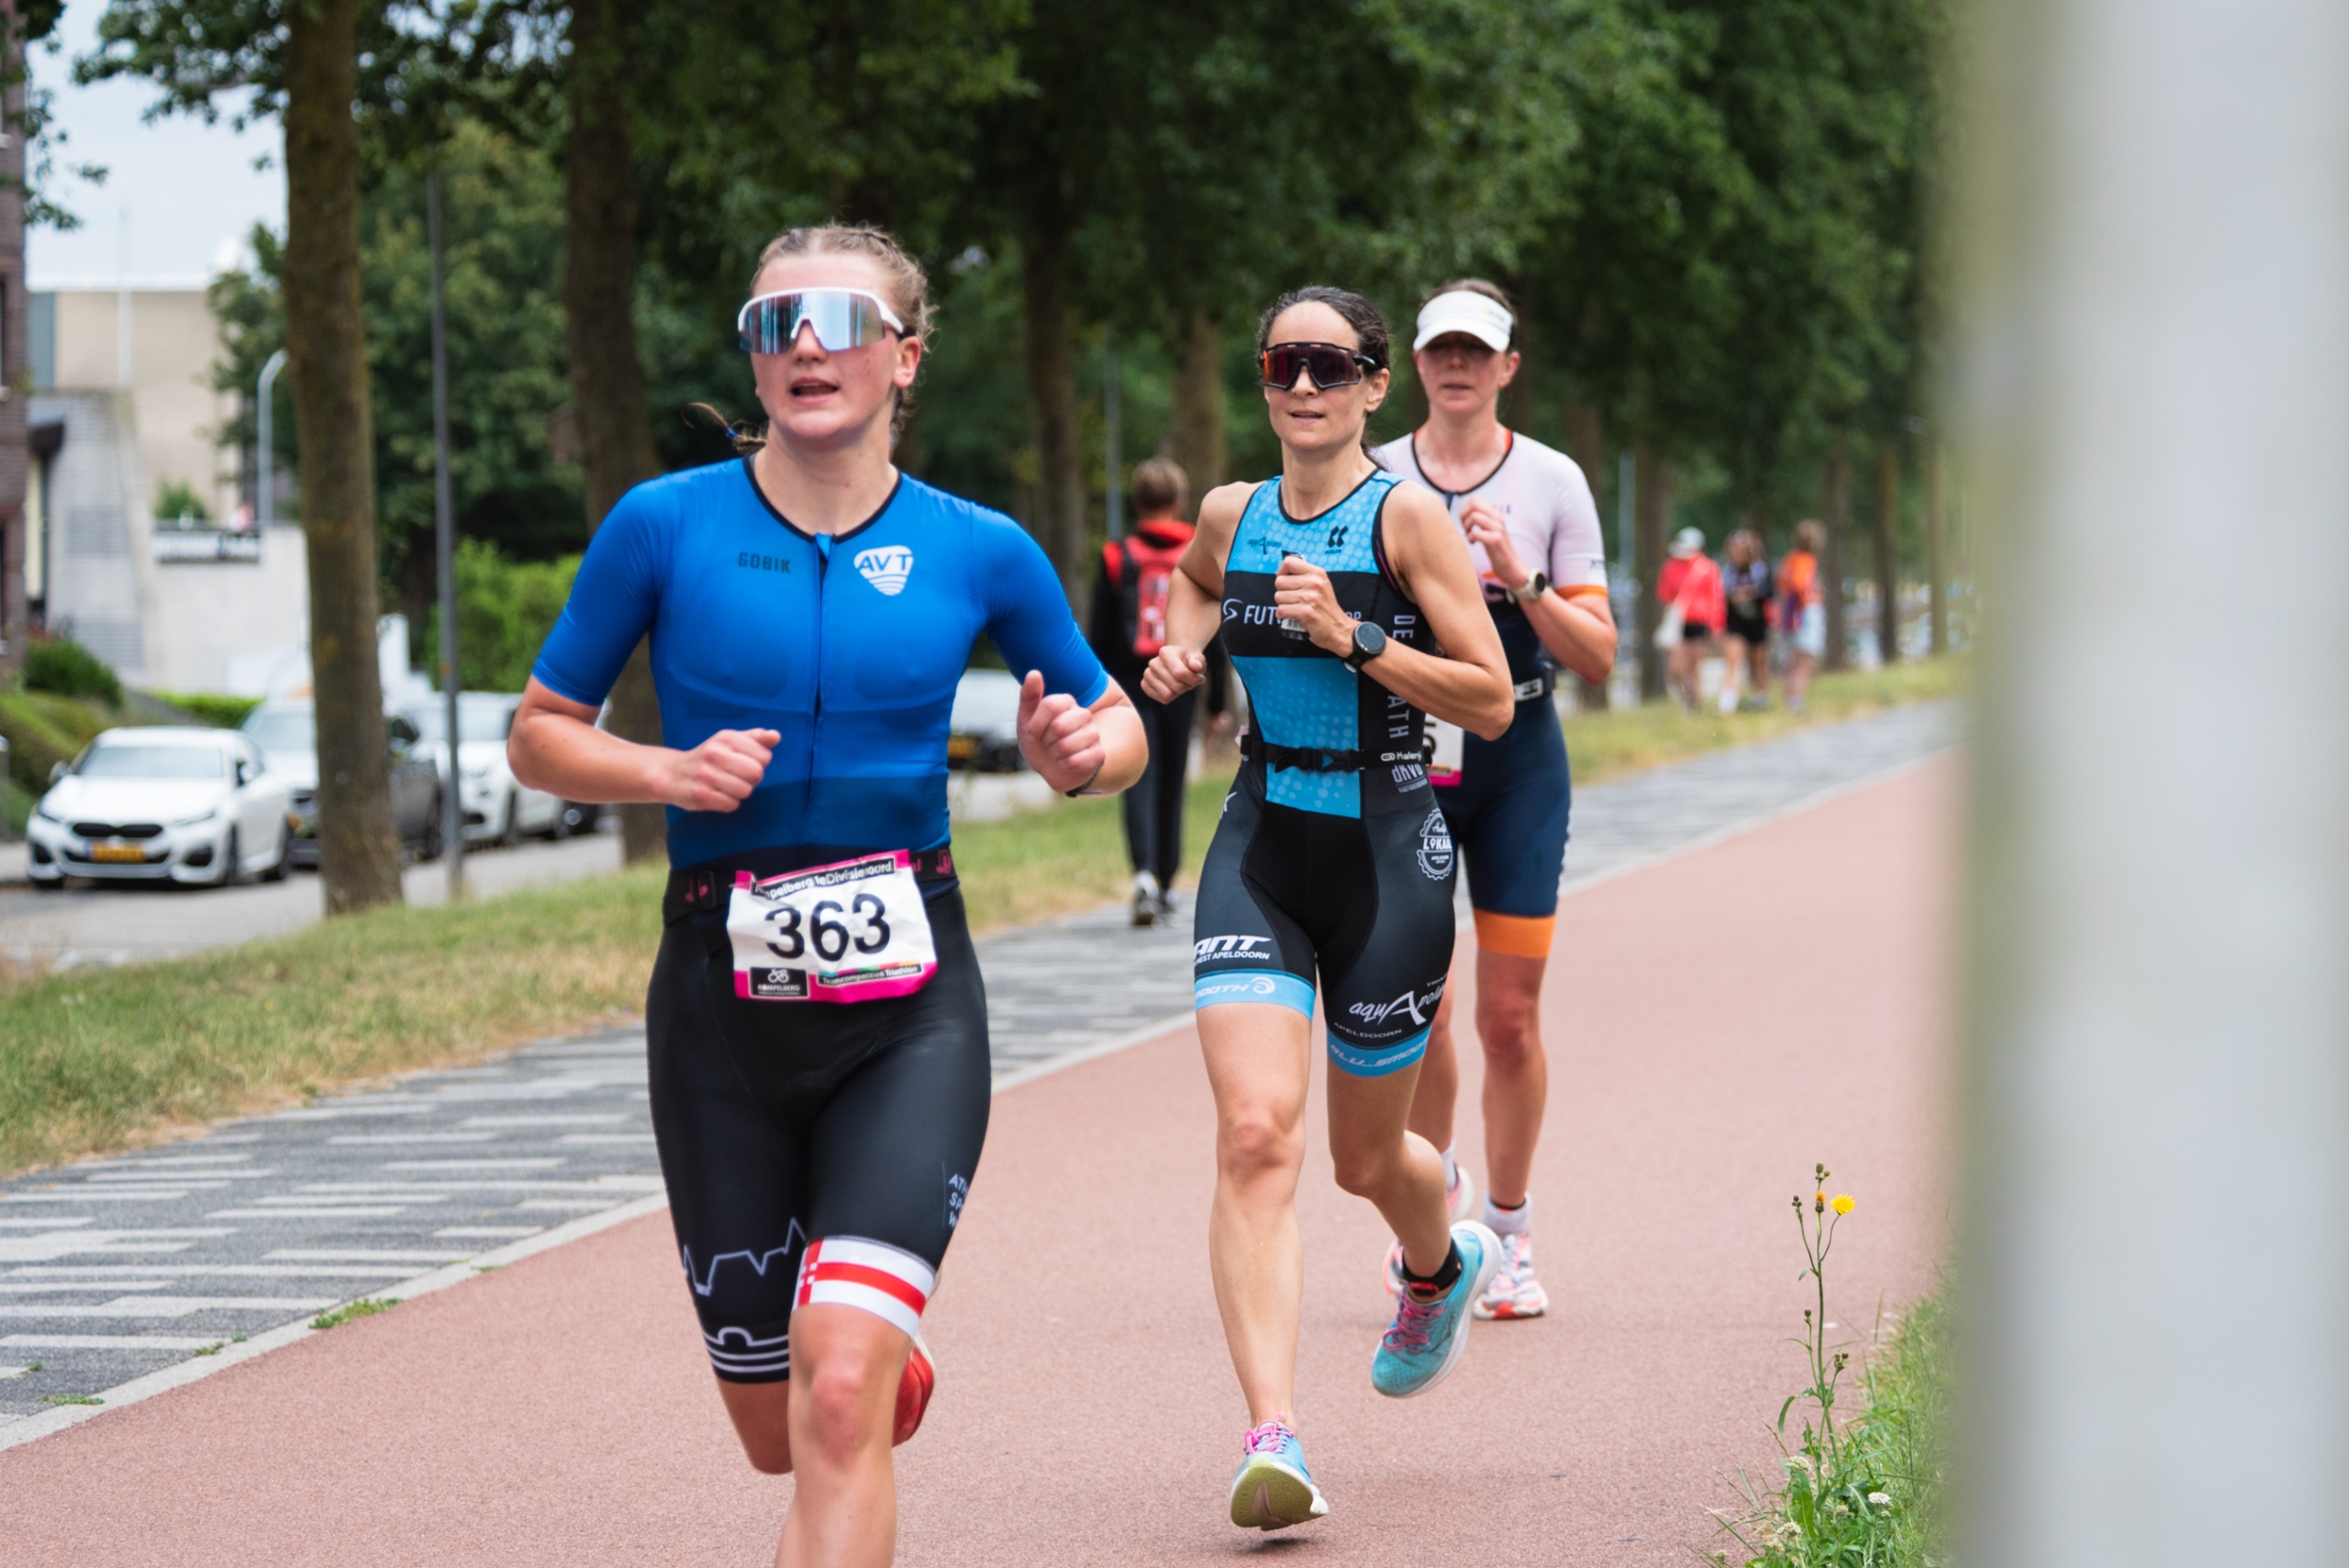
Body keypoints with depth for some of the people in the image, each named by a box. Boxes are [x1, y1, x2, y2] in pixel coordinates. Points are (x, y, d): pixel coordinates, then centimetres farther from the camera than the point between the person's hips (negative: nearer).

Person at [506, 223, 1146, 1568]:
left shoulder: (979, 551, 1)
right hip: (723, 1002, 1)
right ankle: (893, 1363, 49)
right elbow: (540, 735, 6)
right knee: (778, 1434, 12)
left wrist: (1086, 752, -8)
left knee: (839, 1402, -20)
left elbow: (1120, 725, 15)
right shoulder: (667, 526, -2)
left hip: (907, 1010, -1)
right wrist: (668, 773, -13)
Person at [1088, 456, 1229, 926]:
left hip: (1131, 684, -1)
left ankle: (1145, 873, -28)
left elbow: (1099, 639, 1)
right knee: (1171, 786, 12)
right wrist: (1217, 702, 10)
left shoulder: (1117, 558, 0)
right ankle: (1166, 886, 19)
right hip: (1179, 688, 1)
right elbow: (1215, 638, 3)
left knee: (1139, 781, -5)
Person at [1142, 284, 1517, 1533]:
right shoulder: (1231, 517, 5)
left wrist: (1354, 641, -20)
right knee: (1256, 1135, -17)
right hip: (1258, 852, 3)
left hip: (1387, 854, -2)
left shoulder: (1407, 517, -8)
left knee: (1366, 1158, 13)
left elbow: (1491, 703, -10)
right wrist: (1182, 649, 10)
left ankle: (1443, 1266, 51)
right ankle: (1272, 1441, -24)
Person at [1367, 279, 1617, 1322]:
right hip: (1403, 763, 0)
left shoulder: (1552, 483, 2)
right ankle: (1436, 1187, 20)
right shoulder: (1373, 481, 5)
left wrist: (1520, 579, -15)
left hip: (1517, 764, 0)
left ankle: (1509, 1237, 16)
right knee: (1415, 1011, -7)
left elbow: (1596, 656, -1)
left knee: (1510, 1017, 0)